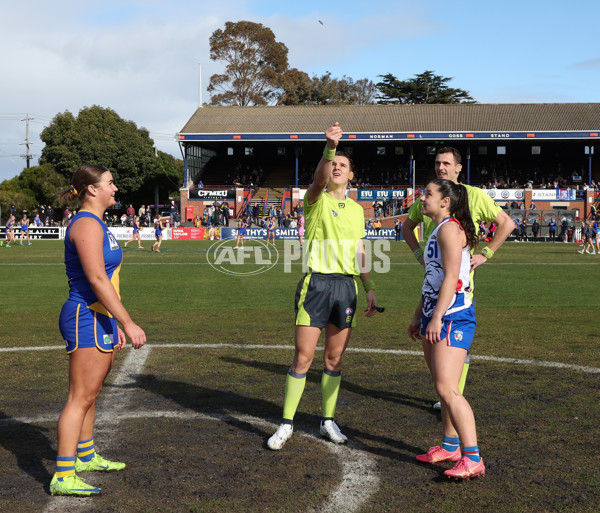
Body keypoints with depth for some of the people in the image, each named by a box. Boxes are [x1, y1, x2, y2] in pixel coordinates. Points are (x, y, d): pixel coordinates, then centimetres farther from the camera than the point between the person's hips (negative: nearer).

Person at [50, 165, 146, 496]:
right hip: (87, 320, -10)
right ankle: (63, 477, -3)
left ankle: (85, 456, 34)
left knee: (90, 394, 20)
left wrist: (114, 325, 21)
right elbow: (97, 280, -23)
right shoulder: (86, 224, -15)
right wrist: (127, 323, -24)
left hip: (99, 319, 10)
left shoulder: (96, 224, 17)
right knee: (80, 398, -8)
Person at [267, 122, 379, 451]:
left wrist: (370, 288, 13)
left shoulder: (356, 210, 16)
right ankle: (286, 424, 9)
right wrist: (330, 147, -39)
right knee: (302, 358, -3)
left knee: (334, 359, 10)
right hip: (316, 282, -4)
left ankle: (328, 420, 23)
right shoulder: (317, 200, 1)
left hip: (347, 285, 4)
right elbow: (320, 180, -23)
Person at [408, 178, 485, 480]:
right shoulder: (437, 231, 20)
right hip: (435, 317, 10)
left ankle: (472, 459, -13)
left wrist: (436, 318, -24)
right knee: (443, 388, 15)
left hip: (453, 316, -10)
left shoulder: (450, 228, -11)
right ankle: (450, 446, 25)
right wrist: (419, 316, 25)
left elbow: (451, 278, -20)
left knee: (447, 389, -15)